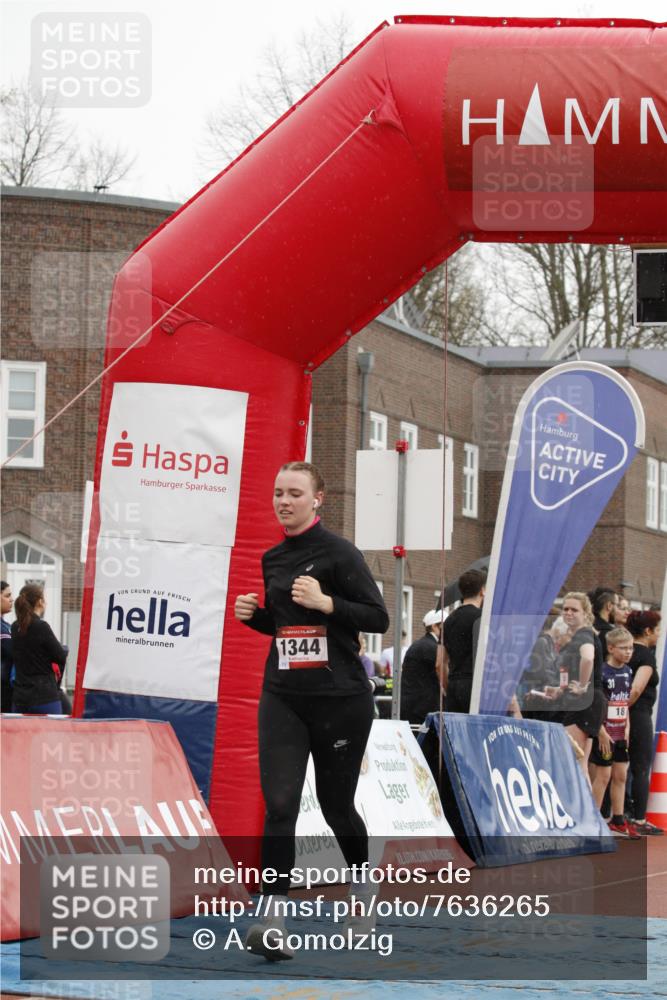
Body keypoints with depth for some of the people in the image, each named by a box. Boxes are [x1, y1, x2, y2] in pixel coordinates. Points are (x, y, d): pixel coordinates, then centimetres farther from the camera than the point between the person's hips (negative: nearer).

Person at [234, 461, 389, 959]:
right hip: (283, 695, 4)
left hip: (340, 698, -4)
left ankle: (363, 885, 37)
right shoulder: (273, 559, 11)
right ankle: (274, 922, -16)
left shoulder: (338, 552, -8)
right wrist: (253, 614, 3)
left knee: (336, 803, 8)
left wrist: (326, 602, -22)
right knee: (279, 803, -11)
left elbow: (379, 618, -10)